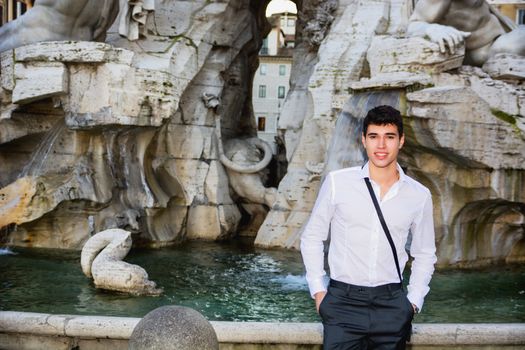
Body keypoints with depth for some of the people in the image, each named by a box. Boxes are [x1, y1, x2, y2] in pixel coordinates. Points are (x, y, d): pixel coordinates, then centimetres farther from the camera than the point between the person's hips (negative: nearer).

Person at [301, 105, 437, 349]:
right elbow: (312, 237, 6)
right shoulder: (337, 182, -3)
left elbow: (425, 254, 16)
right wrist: (318, 290, 1)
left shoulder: (419, 196, 3)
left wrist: (414, 301, 7)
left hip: (392, 304, 2)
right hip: (342, 302, -2)